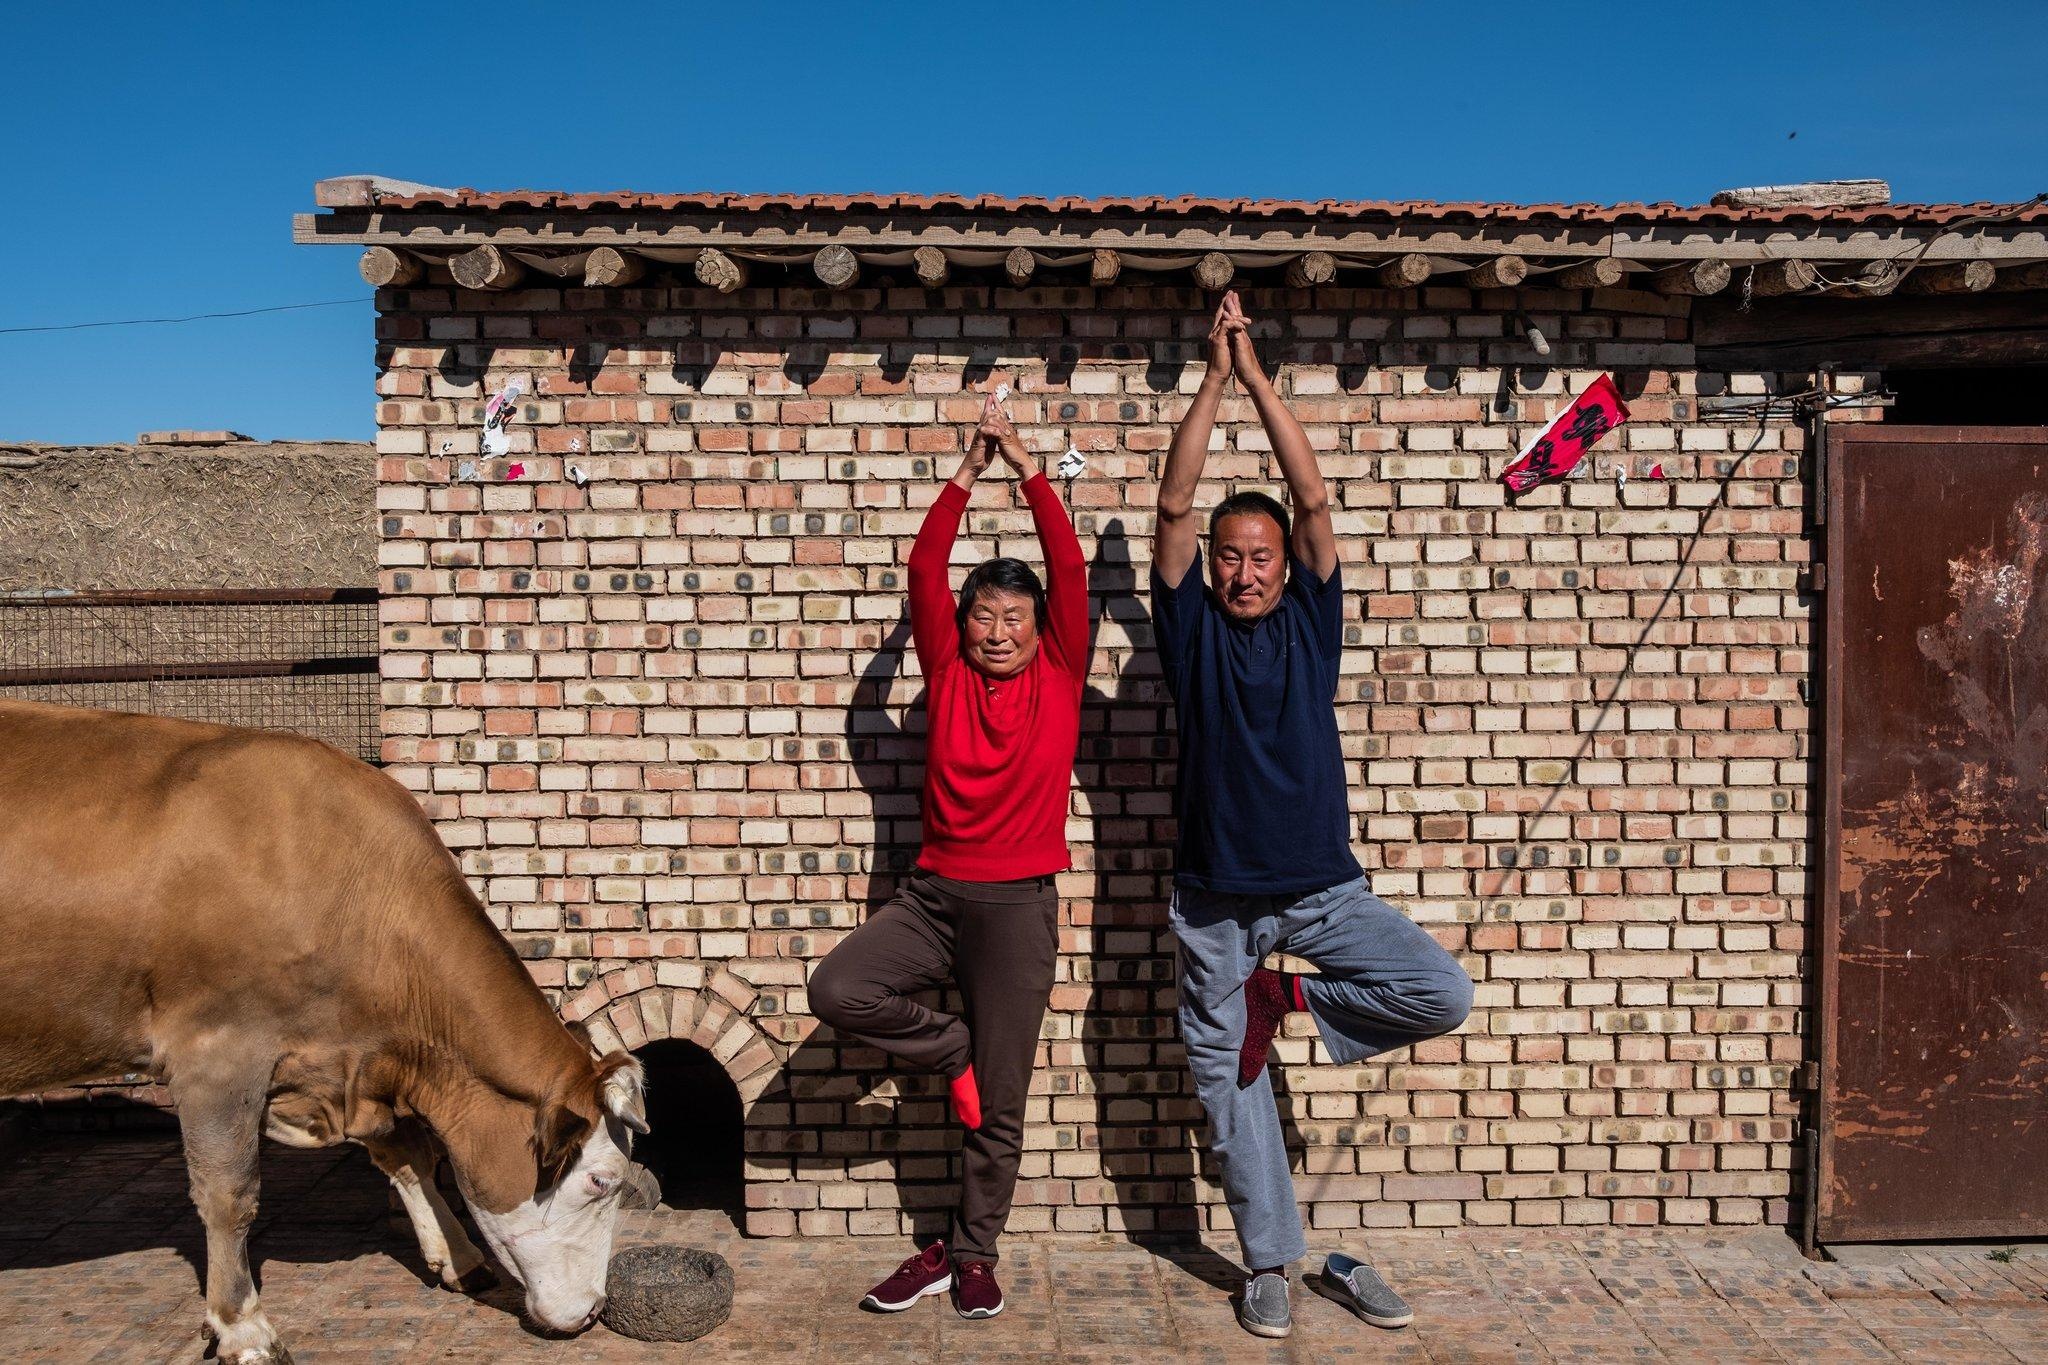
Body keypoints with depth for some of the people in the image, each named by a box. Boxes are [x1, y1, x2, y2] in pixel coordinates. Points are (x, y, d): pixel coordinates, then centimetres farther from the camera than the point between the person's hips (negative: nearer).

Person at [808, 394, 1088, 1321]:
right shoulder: (948, 672, 6)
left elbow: (1069, 568, -5)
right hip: (933, 894, 2)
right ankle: (953, 1049, 7)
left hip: (1018, 905, -2)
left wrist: (1025, 465, -6)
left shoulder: (1058, 675, 3)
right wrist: (969, 470, -3)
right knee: (836, 989, -19)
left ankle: (972, 1256, 25)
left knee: (998, 1107, 5)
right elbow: (923, 568, 0)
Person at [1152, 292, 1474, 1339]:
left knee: (1444, 995, -15)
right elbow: (1174, 503, -9)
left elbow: (1314, 498, -5)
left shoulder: (1309, 620, 4)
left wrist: (1259, 375, -6)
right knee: (1228, 1083, 6)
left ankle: (1285, 1000, 6)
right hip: (1215, 897, -1)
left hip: (1322, 886, 1)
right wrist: (1215, 376, -11)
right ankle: (1268, 1262, 23)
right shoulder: (1191, 626, 2)